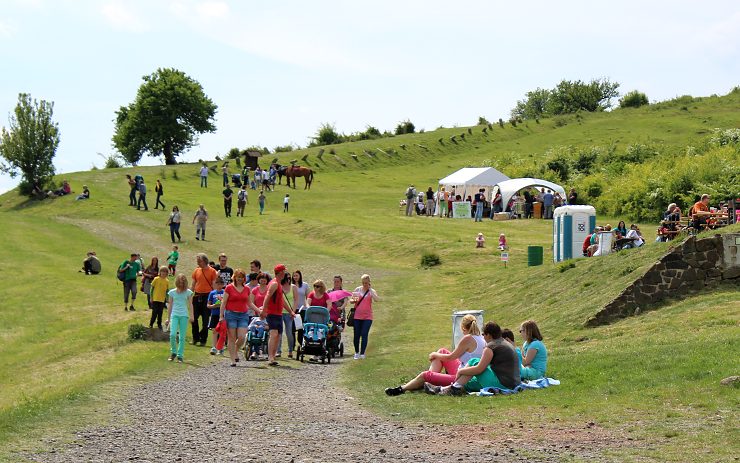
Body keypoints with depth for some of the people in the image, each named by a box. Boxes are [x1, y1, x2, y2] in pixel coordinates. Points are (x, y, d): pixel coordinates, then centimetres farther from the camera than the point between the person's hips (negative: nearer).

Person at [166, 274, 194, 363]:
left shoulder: (188, 292, 6)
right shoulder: (172, 292, 7)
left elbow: (190, 305, 8)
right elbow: (170, 305, 12)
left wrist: (191, 316, -1)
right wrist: (168, 318, 14)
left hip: (184, 316, 0)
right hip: (174, 315, 0)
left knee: (182, 337, 0)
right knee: (172, 334, -14)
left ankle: (180, 355, 6)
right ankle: (173, 352, 5)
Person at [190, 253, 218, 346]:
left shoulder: (212, 271, -4)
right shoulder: (196, 271, 9)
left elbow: (214, 285, -4)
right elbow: (193, 285, 15)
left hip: (207, 297, -4)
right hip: (197, 296, 4)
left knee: (205, 320, 0)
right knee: (194, 319, 4)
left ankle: (203, 339, 9)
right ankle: (195, 338, 17)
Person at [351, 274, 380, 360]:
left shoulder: (371, 291, 0)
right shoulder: (358, 289, 5)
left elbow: (377, 300, -18)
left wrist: (370, 290, -18)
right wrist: (354, 300, -13)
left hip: (367, 317, -2)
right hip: (357, 316, 2)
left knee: (364, 335, -7)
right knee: (356, 335, 5)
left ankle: (362, 353, -1)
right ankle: (356, 352, 19)